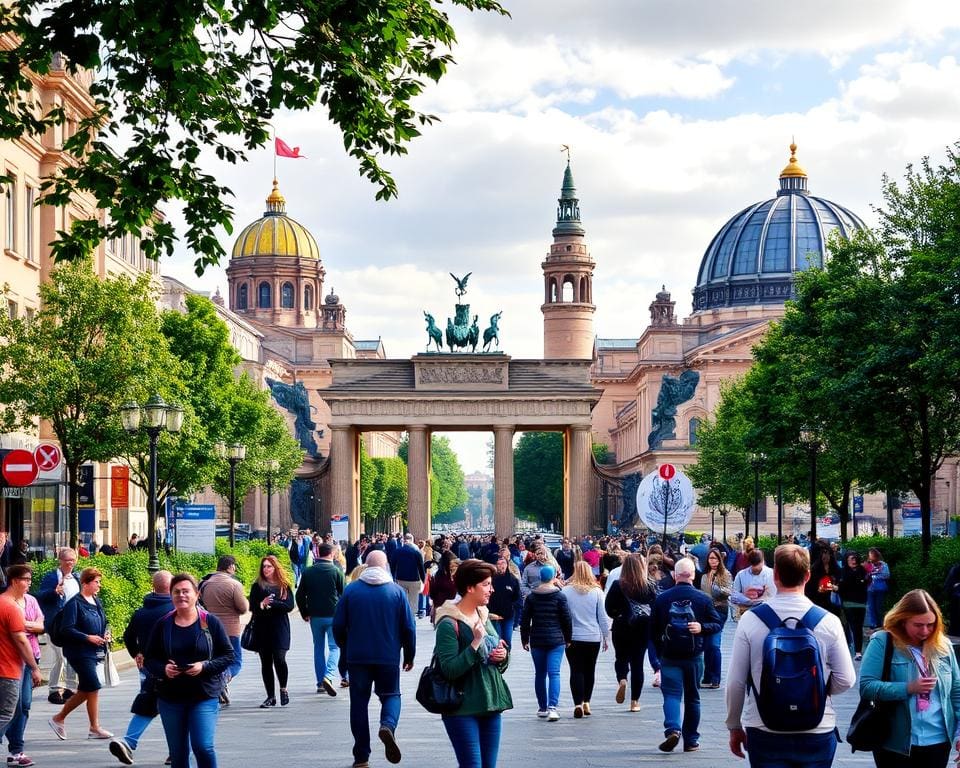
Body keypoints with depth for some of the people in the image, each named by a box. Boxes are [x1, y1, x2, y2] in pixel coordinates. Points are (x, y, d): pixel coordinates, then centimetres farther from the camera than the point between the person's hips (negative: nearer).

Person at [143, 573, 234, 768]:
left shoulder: (210, 622, -2)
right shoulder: (163, 625, 4)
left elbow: (228, 655, 0)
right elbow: (149, 659, 8)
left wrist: (205, 666, -16)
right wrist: (163, 669, -13)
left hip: (204, 695, -3)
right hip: (170, 698, 3)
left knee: (203, 747, -15)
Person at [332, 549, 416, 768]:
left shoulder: (351, 590, -2)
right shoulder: (396, 591, -3)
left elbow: (338, 625, 0)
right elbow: (409, 627, -2)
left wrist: (345, 648, 17)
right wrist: (409, 656, 11)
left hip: (357, 657, 1)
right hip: (388, 657, 0)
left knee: (359, 702, 10)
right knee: (390, 695, 15)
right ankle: (388, 725, -19)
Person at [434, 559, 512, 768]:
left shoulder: (484, 616, 12)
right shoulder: (449, 624, -13)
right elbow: (450, 670, -20)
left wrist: (503, 655, -1)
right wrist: (476, 643, -23)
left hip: (490, 704, 8)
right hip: (463, 708, -8)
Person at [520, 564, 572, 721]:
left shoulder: (531, 597, 2)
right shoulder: (560, 596, -5)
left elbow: (525, 620, 4)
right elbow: (567, 619, -3)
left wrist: (525, 640, 12)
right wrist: (568, 638, 10)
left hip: (537, 641, 2)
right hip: (556, 640, -2)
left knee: (540, 674, 13)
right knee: (554, 673, -7)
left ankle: (542, 708, 19)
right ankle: (552, 707, -21)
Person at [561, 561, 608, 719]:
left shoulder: (566, 590, -7)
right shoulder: (597, 591, -4)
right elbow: (602, 616, 2)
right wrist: (605, 636, 13)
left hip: (573, 637, -1)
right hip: (593, 637, 1)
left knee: (576, 670, 0)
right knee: (589, 670, 15)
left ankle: (578, 704, -11)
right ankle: (586, 702, 18)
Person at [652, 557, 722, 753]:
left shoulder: (662, 598, -1)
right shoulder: (703, 599, -3)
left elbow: (654, 629, 6)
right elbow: (716, 624, -4)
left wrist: (659, 652, 17)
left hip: (669, 656, -1)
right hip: (694, 656, 1)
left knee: (671, 693, 0)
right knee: (692, 697, 11)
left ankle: (672, 729, -25)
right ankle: (691, 741, 16)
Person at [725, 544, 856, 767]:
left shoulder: (750, 620, -7)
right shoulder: (828, 622, -6)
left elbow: (735, 681, -3)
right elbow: (846, 680, -3)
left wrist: (734, 727, 10)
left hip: (764, 732, 0)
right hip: (816, 732, 1)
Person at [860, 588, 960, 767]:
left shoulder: (943, 646, 6)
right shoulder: (883, 642, -7)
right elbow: (866, 687, -14)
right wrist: (908, 688, -21)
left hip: (938, 743, 4)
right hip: (896, 744, -4)